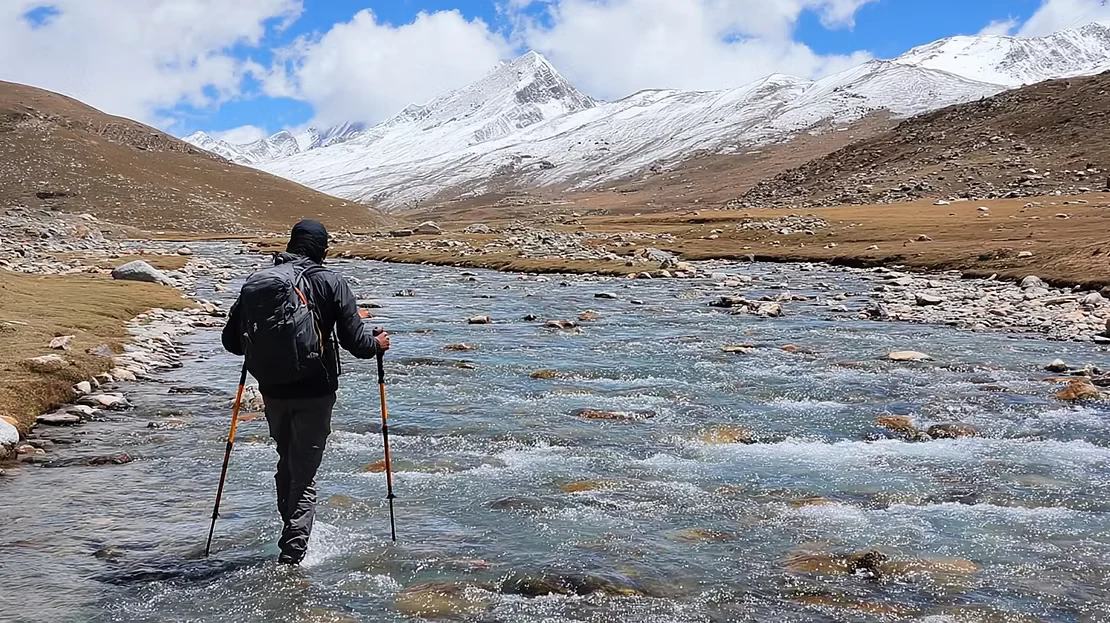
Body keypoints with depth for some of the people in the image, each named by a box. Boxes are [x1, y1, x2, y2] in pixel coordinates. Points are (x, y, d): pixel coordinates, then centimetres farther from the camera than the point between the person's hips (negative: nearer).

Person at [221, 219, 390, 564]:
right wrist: (378, 343, 10)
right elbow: (356, 341, -11)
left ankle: (292, 539, 36)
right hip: (315, 392, -4)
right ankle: (291, 557, -3)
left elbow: (232, 340, 4)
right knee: (304, 474, 3)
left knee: (287, 464, 24)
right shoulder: (330, 283, -8)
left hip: (273, 391, 4)